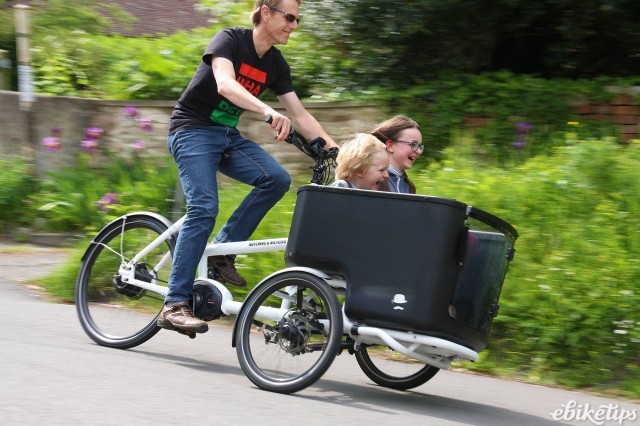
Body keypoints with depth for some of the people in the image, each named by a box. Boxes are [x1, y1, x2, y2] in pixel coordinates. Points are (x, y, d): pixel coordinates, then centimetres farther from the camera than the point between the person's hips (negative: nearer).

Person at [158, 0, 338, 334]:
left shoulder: (276, 64, 5)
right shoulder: (229, 40, -15)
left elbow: (300, 115, 6)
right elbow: (225, 84, -34)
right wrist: (269, 112, -50)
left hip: (228, 136, 7)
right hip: (193, 130, -7)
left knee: (277, 179, -18)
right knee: (203, 208, -23)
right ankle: (174, 305, -21)